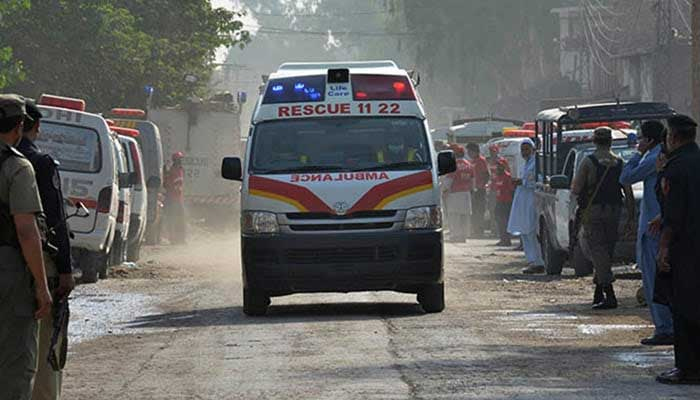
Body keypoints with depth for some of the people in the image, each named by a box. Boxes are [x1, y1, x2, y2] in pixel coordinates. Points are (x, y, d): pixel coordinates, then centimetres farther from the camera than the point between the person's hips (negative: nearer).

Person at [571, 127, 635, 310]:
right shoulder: (619, 163, 4)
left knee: (598, 251, -5)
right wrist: (631, 217, 7)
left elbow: (575, 189, -10)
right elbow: (628, 193, 2)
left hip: (592, 211, -4)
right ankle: (598, 293, 21)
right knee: (606, 252, 15)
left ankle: (609, 295, -17)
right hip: (614, 211, 4)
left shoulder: (589, 162, -7)